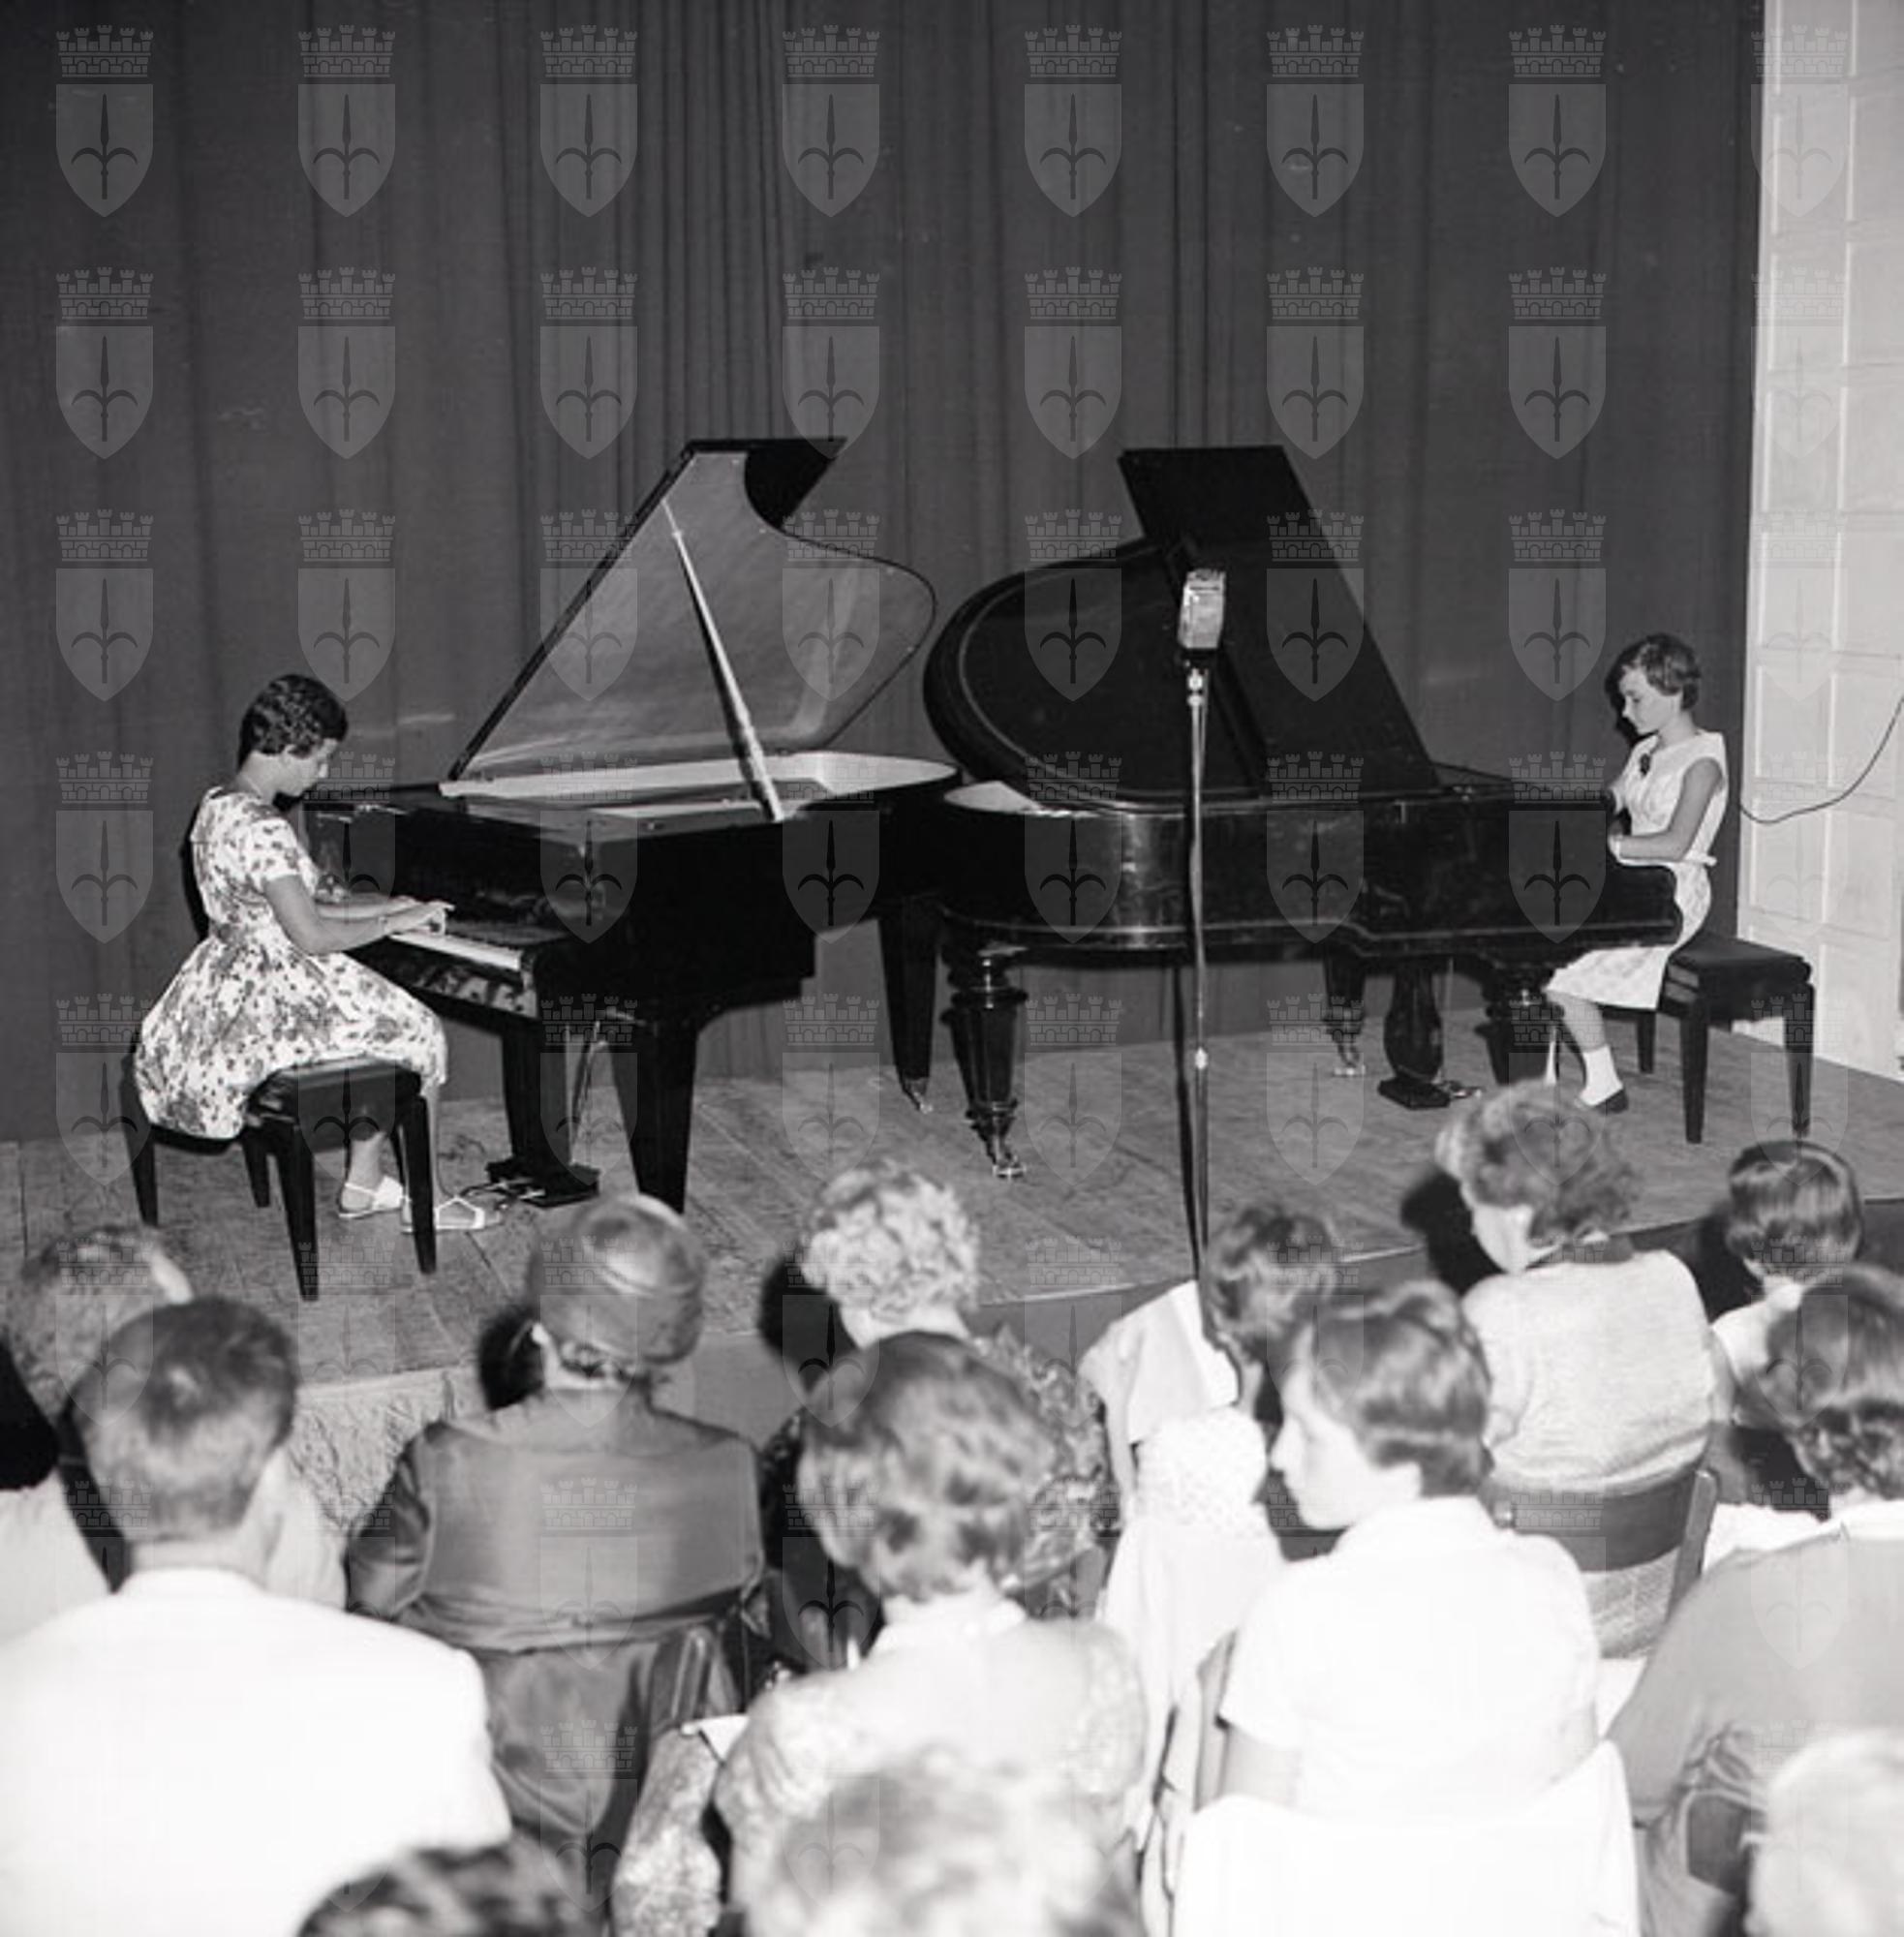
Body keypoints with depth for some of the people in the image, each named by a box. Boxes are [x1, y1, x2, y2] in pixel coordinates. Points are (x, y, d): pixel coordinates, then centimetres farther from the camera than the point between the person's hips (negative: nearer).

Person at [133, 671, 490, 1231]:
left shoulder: (219, 805, 7)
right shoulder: (262, 829, -25)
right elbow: (312, 937, -26)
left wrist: (389, 906, 10)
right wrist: (396, 922, -13)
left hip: (229, 991, 10)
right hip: (272, 1004, -10)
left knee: (391, 1019, 23)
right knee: (420, 1034, 6)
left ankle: (363, 1183, 24)